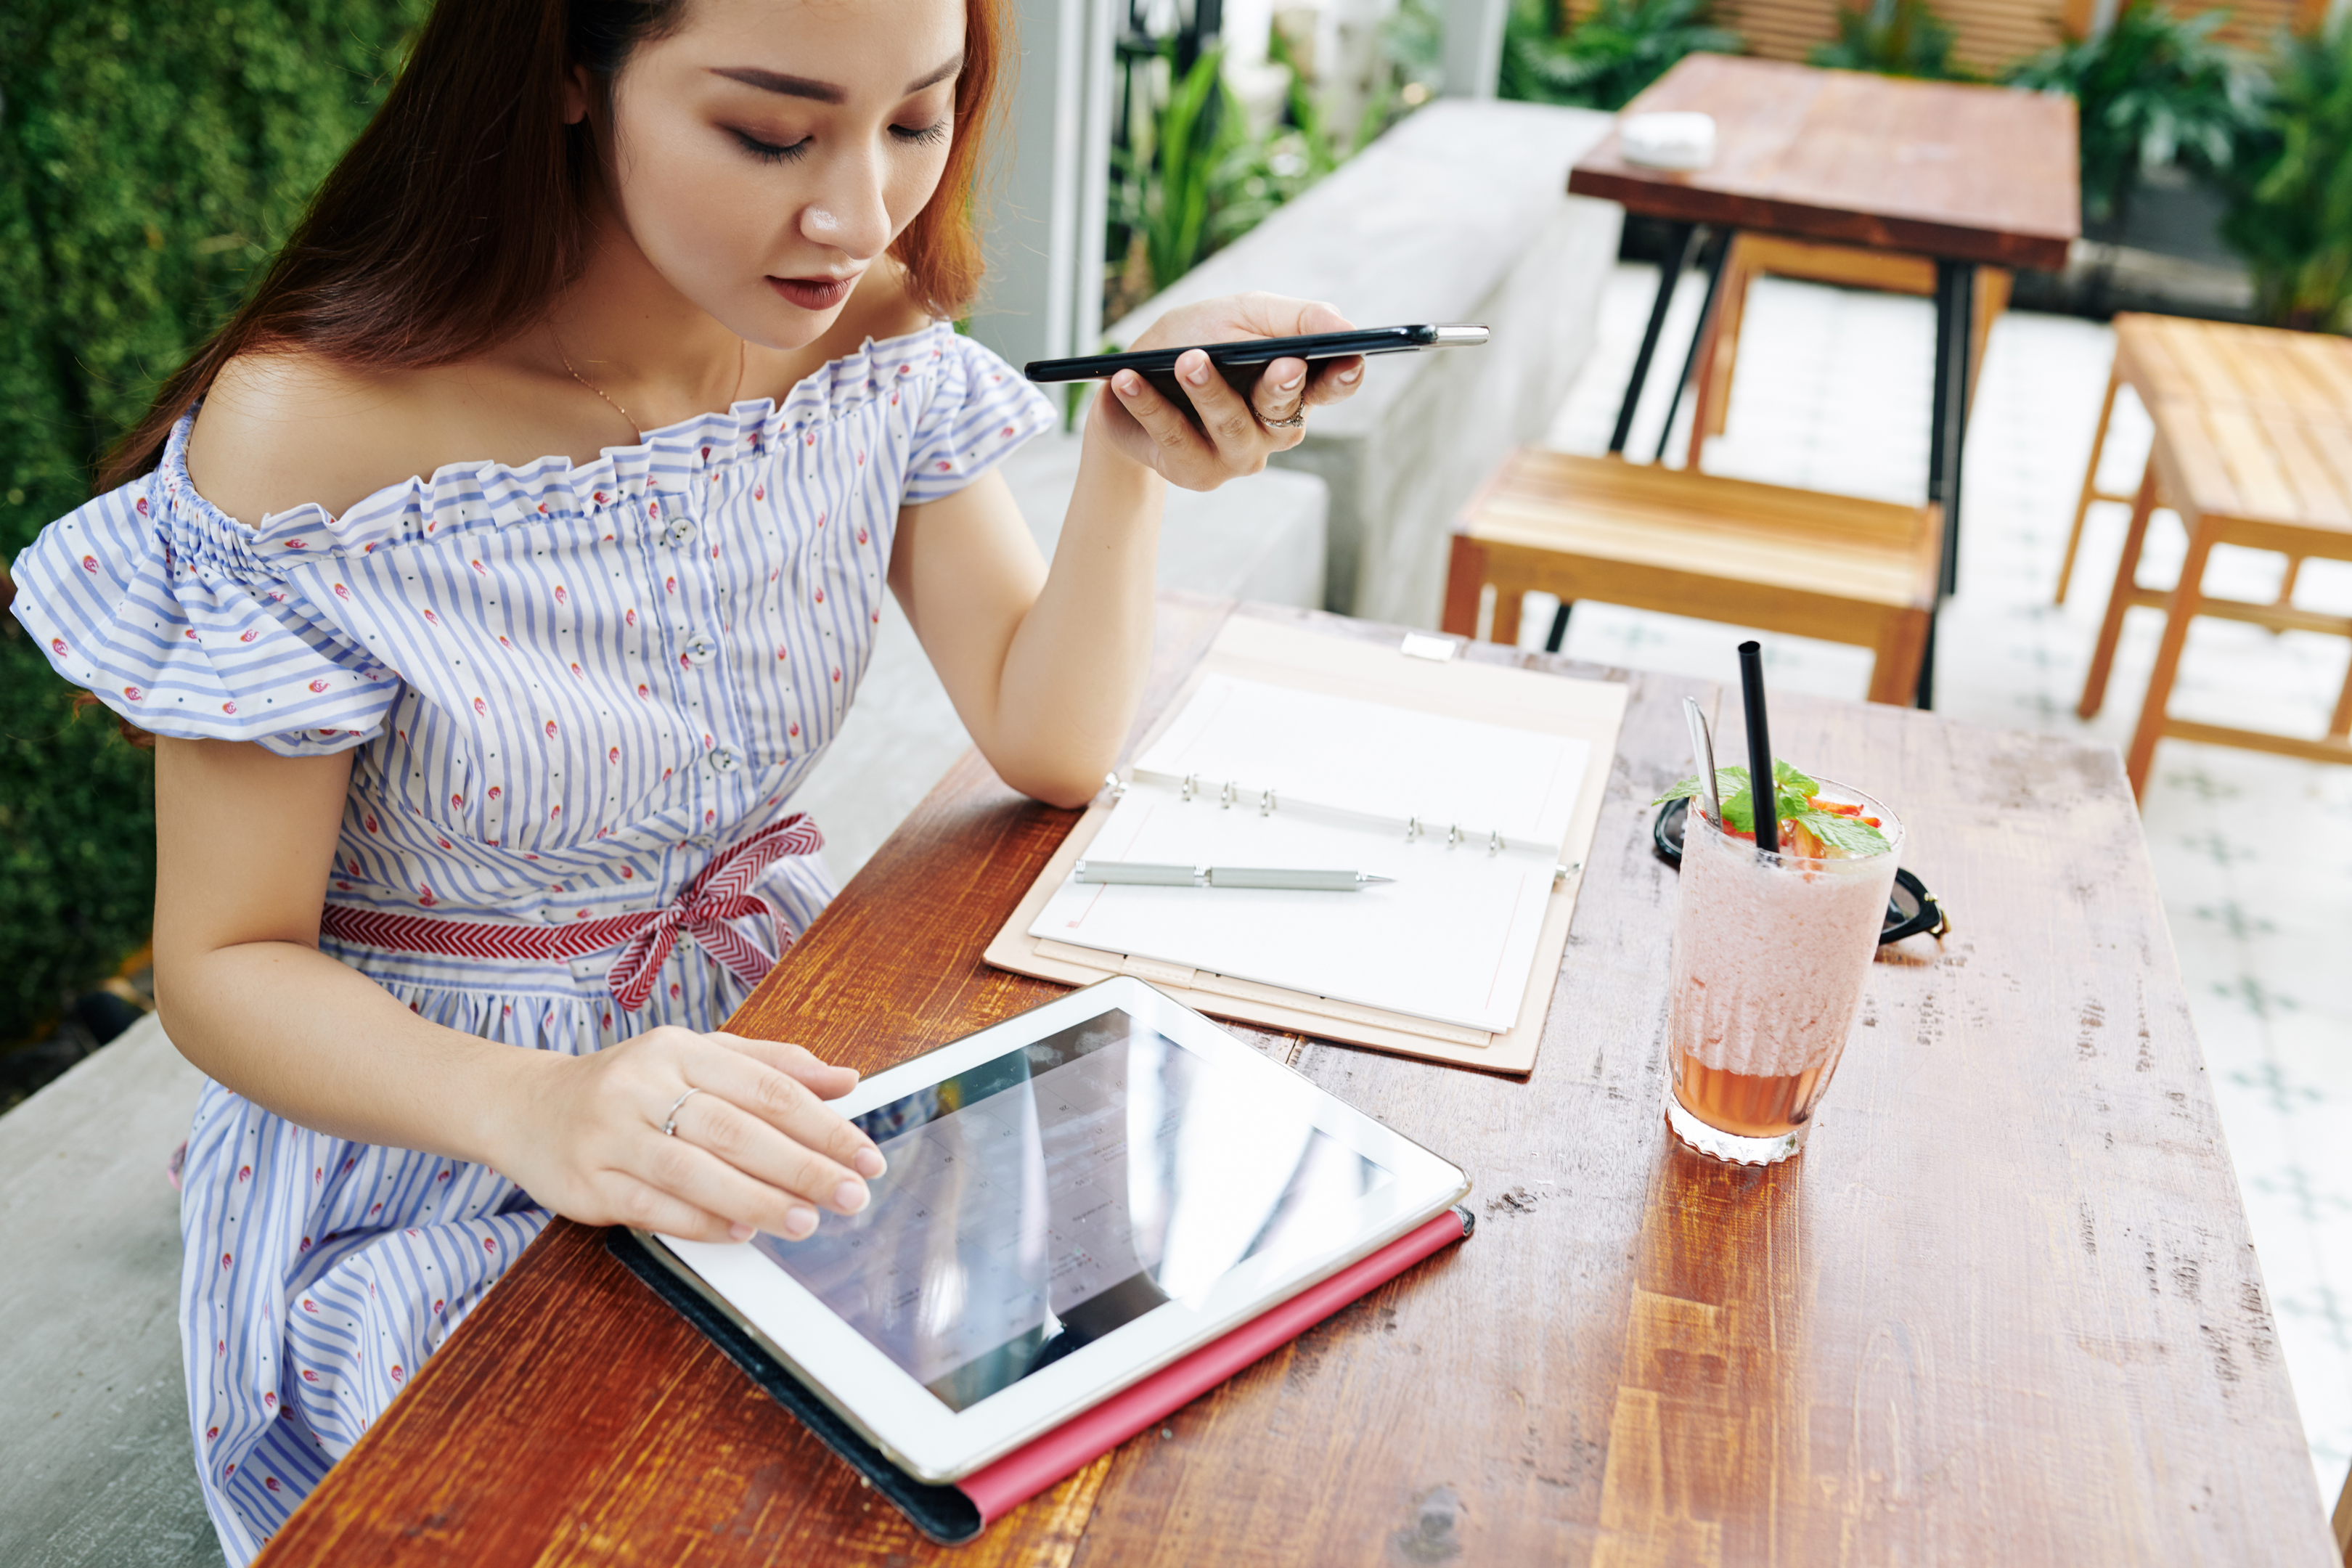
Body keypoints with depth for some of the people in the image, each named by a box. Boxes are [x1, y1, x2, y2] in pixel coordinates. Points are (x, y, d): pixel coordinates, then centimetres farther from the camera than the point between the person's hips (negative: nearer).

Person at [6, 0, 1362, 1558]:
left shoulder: (876, 347, -7)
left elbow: (1052, 744, -4)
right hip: (427, 1141, -4)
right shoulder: (313, 440, -22)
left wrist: (1134, 466, -21)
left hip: (768, 1033, 5)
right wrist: (531, 1110, -35)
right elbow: (224, 964, -15)